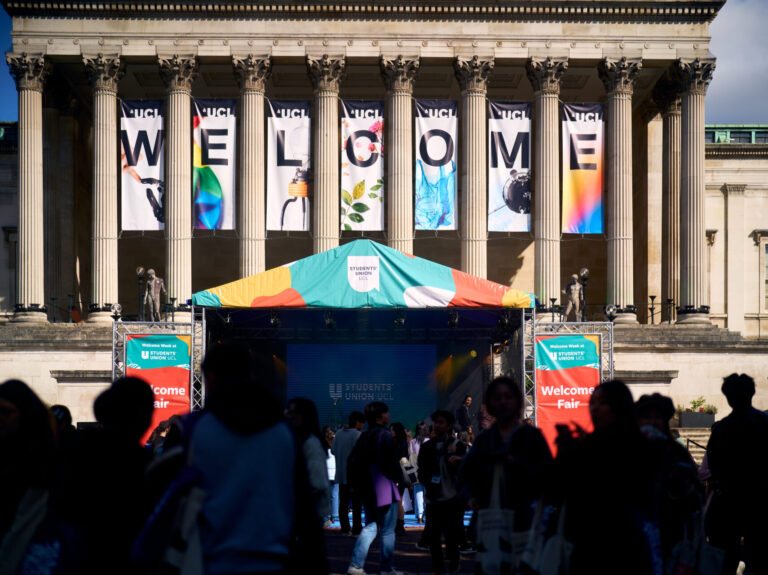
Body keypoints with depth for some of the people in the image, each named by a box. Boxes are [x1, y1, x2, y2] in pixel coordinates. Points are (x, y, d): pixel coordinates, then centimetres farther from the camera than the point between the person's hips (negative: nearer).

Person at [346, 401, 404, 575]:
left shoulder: (363, 436, 9)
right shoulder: (385, 436, -14)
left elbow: (353, 462, 12)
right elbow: (392, 463, -16)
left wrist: (357, 484, 18)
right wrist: (399, 478, 0)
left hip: (366, 489, 7)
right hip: (384, 489, -7)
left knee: (370, 527, 14)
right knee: (387, 530, 4)